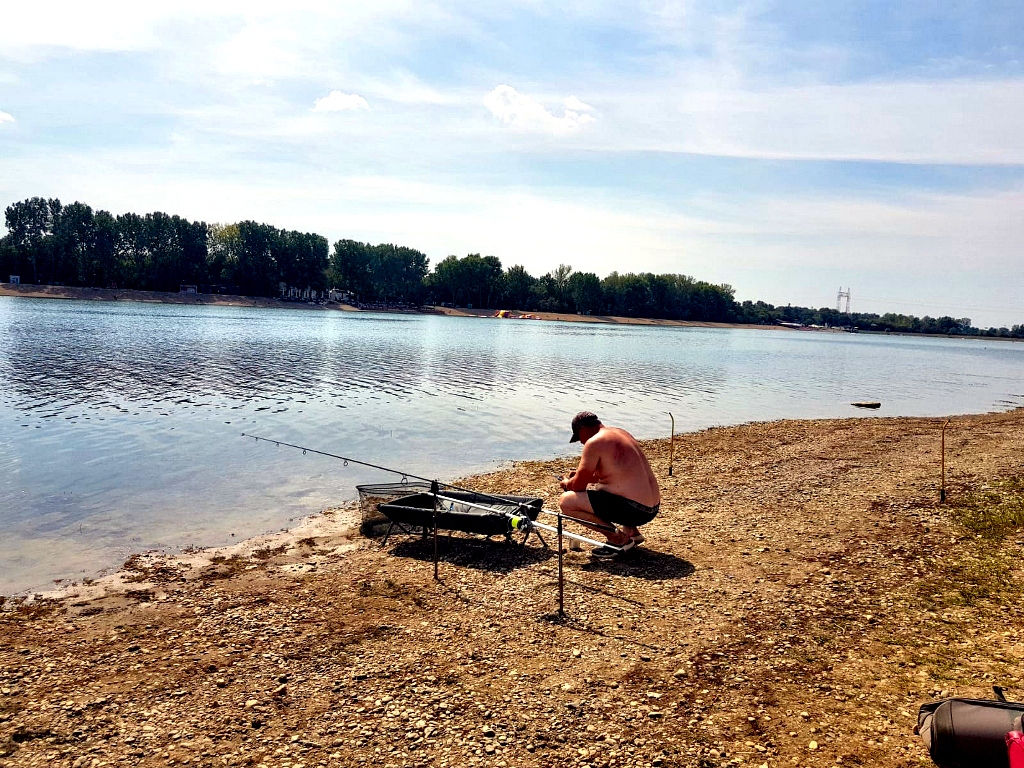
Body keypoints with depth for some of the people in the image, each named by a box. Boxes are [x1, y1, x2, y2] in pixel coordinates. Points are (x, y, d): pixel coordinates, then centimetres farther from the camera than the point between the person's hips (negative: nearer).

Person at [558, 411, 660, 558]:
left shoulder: (594, 443, -11)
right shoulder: (621, 434, 16)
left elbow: (578, 485, -7)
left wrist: (566, 484, 16)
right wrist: (582, 475, 31)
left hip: (634, 510, -10)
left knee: (566, 502, -7)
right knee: (599, 488, 35)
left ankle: (618, 539, -6)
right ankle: (632, 531, 18)